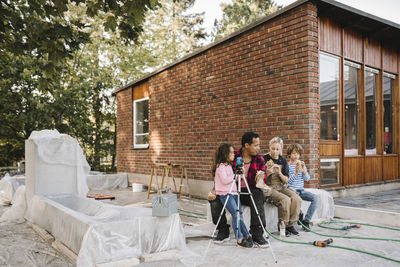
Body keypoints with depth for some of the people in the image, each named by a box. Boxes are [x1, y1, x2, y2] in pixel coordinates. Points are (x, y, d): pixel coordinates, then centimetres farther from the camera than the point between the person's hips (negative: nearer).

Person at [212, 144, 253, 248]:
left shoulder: (229, 165, 18)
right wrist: (235, 175, -15)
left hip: (234, 193, 8)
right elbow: (224, 180, -20)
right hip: (225, 194, -8)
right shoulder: (220, 166, -9)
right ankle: (239, 239, -9)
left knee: (240, 214, 3)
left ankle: (246, 236, 9)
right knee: (235, 214, -15)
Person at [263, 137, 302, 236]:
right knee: (285, 199, -29)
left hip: (281, 187, 5)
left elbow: (286, 180, 6)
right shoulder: (264, 159, -4)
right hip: (269, 187, -5)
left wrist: (279, 173, -12)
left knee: (296, 198, -20)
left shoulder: (283, 161, 9)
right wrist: (268, 173, -22)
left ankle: (290, 224, -5)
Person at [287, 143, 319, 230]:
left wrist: (303, 170, -14)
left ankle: (306, 221, -9)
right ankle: (300, 216, -2)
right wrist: (296, 172, -24)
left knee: (316, 198, -17)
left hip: (301, 190, 5)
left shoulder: (302, 164, 12)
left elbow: (307, 179, 3)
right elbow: (287, 182, -14)